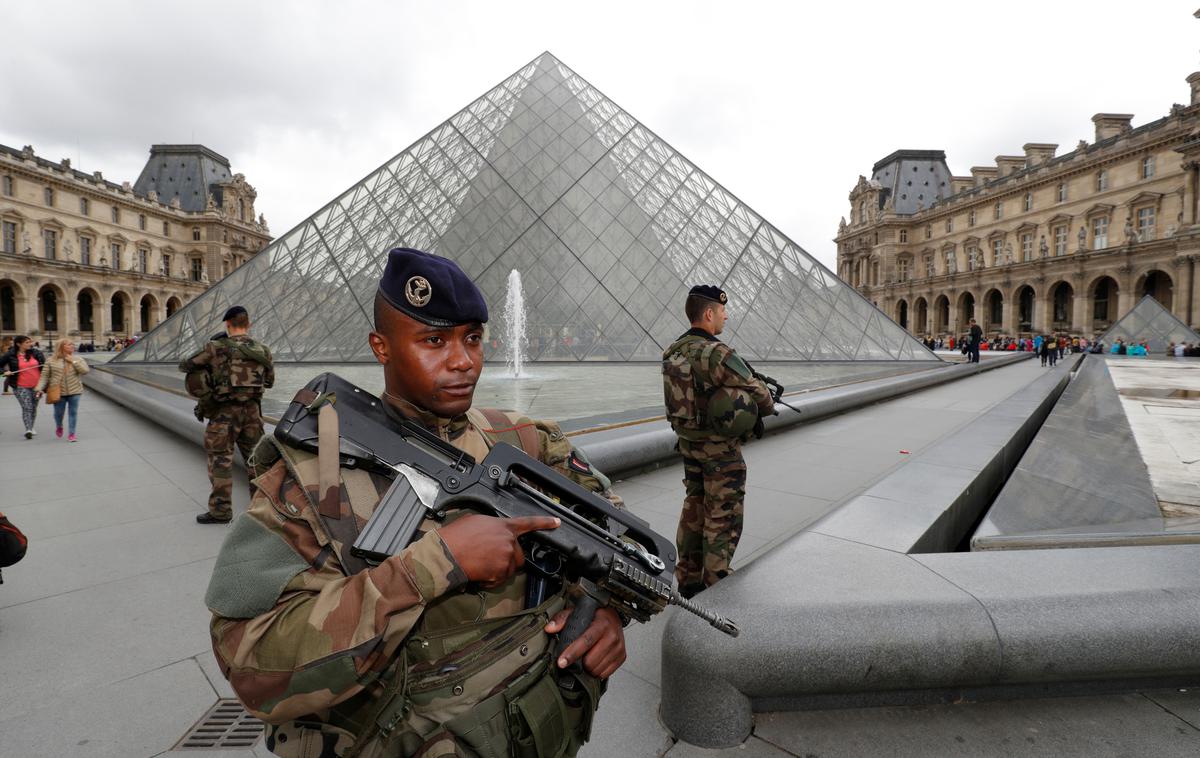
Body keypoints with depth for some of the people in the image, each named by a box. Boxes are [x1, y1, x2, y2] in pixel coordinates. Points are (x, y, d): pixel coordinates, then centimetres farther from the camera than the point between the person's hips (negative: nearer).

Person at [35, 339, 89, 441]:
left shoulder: (77, 359, 6)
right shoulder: (51, 361, 1)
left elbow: (85, 370, -8)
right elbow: (44, 376, 1)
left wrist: (73, 361, -10)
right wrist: (39, 388, -7)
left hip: (74, 391, 1)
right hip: (58, 392, 0)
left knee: (73, 413, 1)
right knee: (58, 413, 8)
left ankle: (71, 434, 11)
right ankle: (59, 427, 39)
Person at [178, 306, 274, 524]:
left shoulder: (217, 348, -9)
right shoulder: (263, 350, 3)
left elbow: (185, 365, 4)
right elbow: (269, 381, 15)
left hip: (225, 412, -4)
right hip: (252, 410, 4)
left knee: (220, 460, 4)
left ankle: (220, 510, 7)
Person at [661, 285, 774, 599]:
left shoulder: (672, 352, 2)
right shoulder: (716, 354, -22)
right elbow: (758, 393, -16)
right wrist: (768, 406, 6)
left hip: (687, 442, 8)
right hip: (719, 447, -8)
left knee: (694, 509, 19)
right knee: (723, 517, 6)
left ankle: (688, 579, 31)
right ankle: (715, 584, 16)